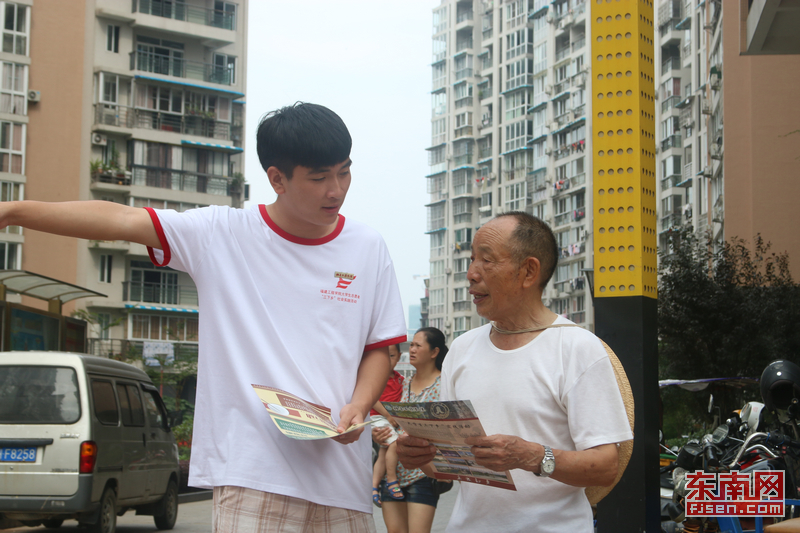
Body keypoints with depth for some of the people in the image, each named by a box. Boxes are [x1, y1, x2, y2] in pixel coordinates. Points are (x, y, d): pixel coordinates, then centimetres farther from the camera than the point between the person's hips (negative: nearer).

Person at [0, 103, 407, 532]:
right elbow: (121, 220, -6)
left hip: (341, 471, 3)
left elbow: (379, 347, 13)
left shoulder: (368, 249, 8)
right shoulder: (222, 235, 1)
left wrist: (358, 407, -7)